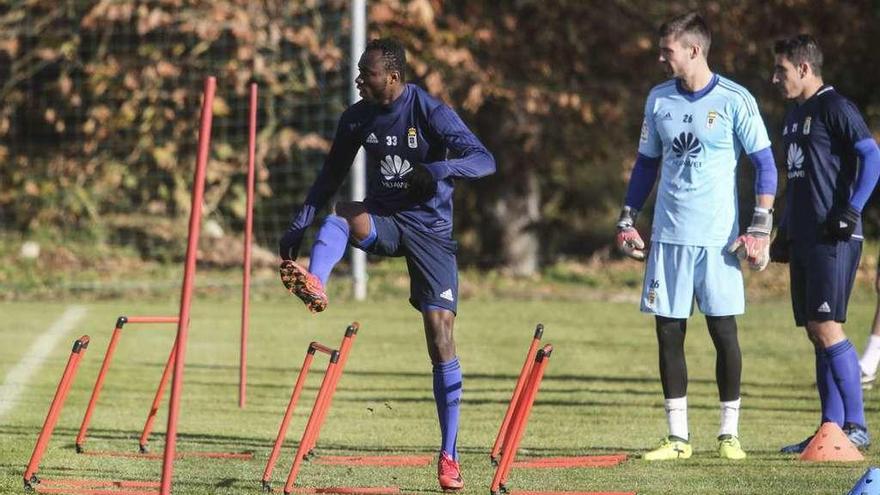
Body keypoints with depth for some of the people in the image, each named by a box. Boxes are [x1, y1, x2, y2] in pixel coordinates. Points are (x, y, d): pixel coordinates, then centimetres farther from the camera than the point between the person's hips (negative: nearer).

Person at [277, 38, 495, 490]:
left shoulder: (431, 113, -13)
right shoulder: (358, 117, 1)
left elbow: (485, 160, -20)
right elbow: (332, 175, 13)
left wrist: (439, 169, -39)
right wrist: (299, 224, 4)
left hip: (430, 229, -4)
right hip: (383, 219, 4)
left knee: (440, 338, -10)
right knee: (341, 215, -32)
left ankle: (449, 456, -4)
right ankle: (314, 286, -60)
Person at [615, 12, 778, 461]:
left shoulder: (734, 100, -5)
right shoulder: (659, 99, 9)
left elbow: (764, 163, -3)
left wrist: (760, 226, -11)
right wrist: (628, 220, 13)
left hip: (718, 238, -4)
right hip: (668, 237, 4)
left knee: (724, 331, -2)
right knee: (668, 332, 2)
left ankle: (729, 434, 9)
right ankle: (677, 437, 8)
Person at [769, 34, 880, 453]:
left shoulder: (834, 108, -8)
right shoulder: (795, 114, 20)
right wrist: (784, 231, 23)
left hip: (832, 238, -9)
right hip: (803, 238, 9)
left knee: (826, 327, -13)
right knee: (816, 334, 7)